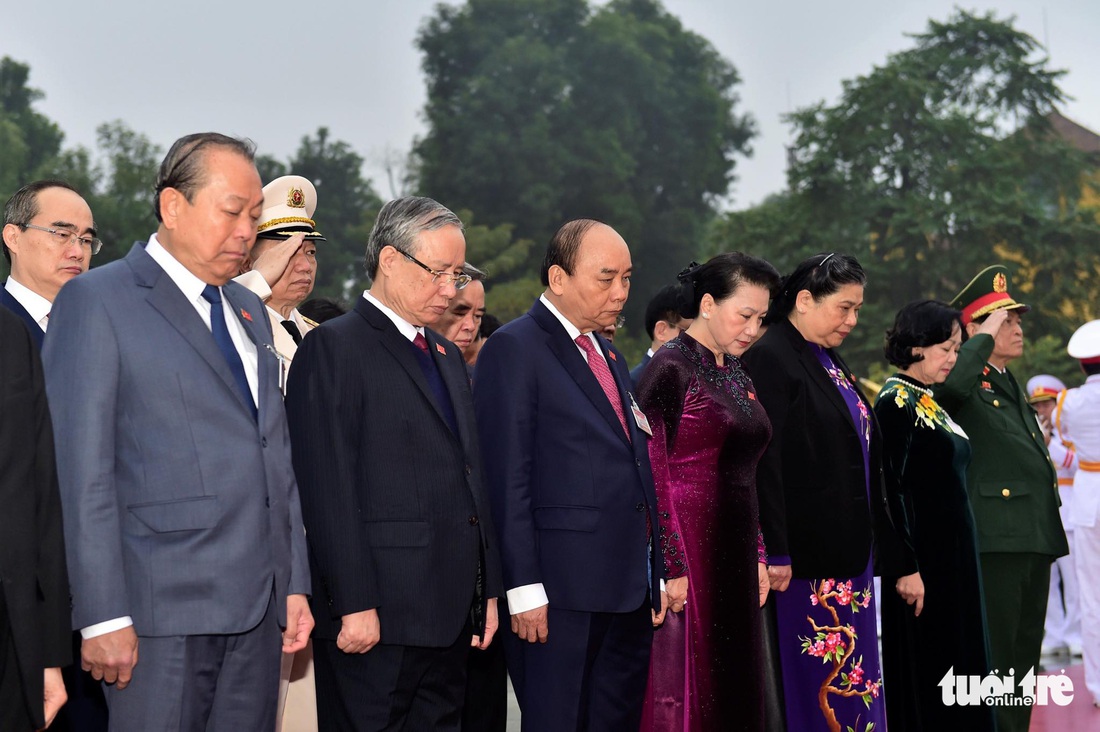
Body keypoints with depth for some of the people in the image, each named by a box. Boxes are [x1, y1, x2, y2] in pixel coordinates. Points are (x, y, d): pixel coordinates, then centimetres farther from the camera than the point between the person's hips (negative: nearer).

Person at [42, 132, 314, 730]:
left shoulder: (247, 310, 18)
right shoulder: (96, 301, -4)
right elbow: (83, 471, -9)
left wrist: (295, 585, 13)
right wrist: (103, 616, -14)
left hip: (258, 611, 6)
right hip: (162, 613, -6)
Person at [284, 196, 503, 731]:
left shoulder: (447, 356, 20)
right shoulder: (333, 347, -7)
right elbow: (329, 491, -14)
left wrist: (488, 588, 17)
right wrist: (355, 606, -19)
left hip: (451, 613, 8)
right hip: (375, 617, -8)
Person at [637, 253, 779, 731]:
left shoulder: (735, 374, 15)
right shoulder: (671, 368, -10)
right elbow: (654, 473, -15)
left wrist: (757, 556, 14)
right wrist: (671, 566, -19)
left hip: (734, 551, 8)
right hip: (689, 550, -8)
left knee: (734, 691, 9)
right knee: (683, 693, -6)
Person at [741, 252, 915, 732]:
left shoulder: (829, 363, 17)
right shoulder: (769, 359, -10)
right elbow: (763, 464, -18)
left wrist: (900, 561, 19)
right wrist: (774, 554, -22)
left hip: (847, 556, 9)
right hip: (802, 560, -9)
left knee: (850, 683, 9)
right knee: (809, 685, -5)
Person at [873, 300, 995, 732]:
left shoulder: (929, 403, 15)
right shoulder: (895, 402, -12)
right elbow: (893, 489, -18)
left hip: (953, 557, 9)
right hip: (924, 559, -9)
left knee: (954, 671, 11)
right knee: (922, 678, -4)